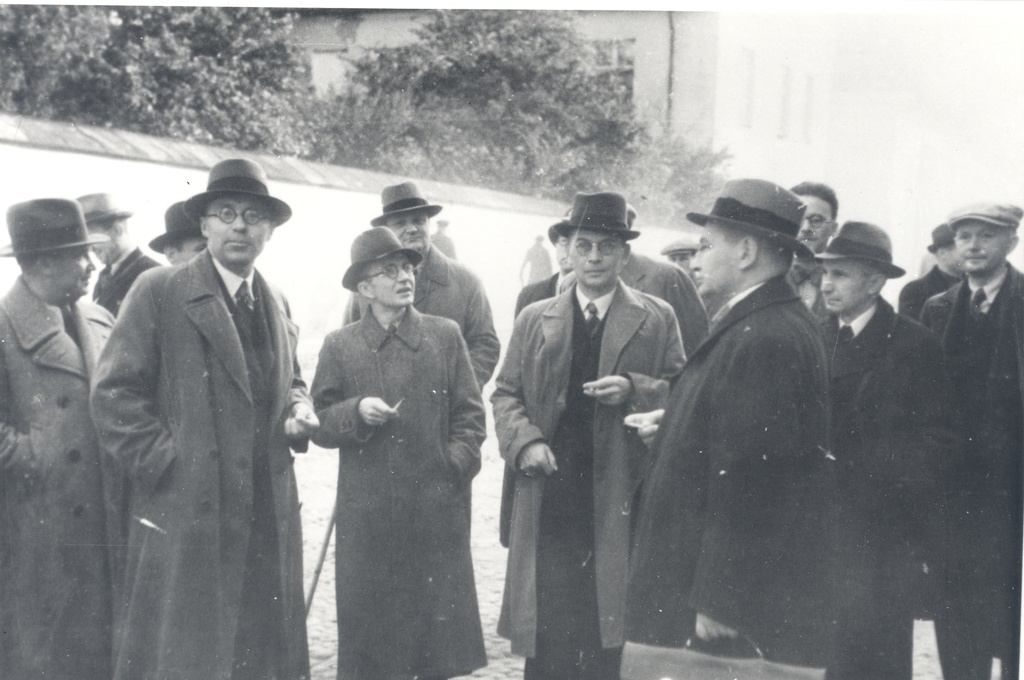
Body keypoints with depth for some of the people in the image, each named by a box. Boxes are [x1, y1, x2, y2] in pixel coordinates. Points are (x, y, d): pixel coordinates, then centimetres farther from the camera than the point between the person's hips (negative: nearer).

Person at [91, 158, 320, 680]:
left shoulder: (275, 303, 15)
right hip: (182, 514, -6)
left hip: (268, 517, 6)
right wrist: (162, 464, -14)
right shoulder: (158, 292, -5)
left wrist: (299, 408, 4)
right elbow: (115, 392, -8)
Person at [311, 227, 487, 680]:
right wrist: (356, 411, -13)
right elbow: (319, 423, 5)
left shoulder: (445, 336, 5)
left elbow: (470, 414, 7)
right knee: (369, 625, 6)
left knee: (438, 620, 6)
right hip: (367, 517, 0)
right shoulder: (340, 346, 4)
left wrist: (454, 467, -6)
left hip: (437, 511, 0)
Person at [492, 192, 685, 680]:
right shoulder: (534, 320, 12)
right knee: (547, 636, 2)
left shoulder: (657, 319, 7)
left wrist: (633, 389, -14)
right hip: (549, 502, 1)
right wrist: (525, 441, -6)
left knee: (609, 632, 2)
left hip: (619, 501, -1)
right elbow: (505, 393, 12)